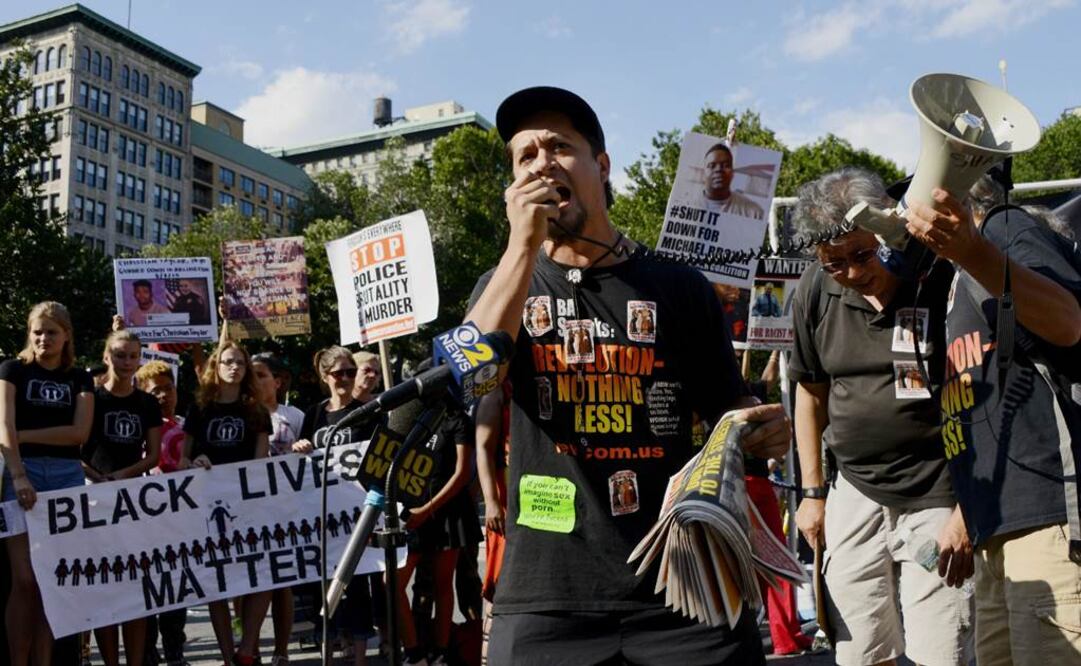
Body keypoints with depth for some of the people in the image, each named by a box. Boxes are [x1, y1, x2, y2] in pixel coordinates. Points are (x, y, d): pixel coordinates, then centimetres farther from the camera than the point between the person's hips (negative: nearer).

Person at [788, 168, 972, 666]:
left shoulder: (946, 280, -14)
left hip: (938, 499, -4)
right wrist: (812, 492, 11)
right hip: (855, 493, 4)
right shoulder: (814, 292, 0)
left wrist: (967, 512, -12)